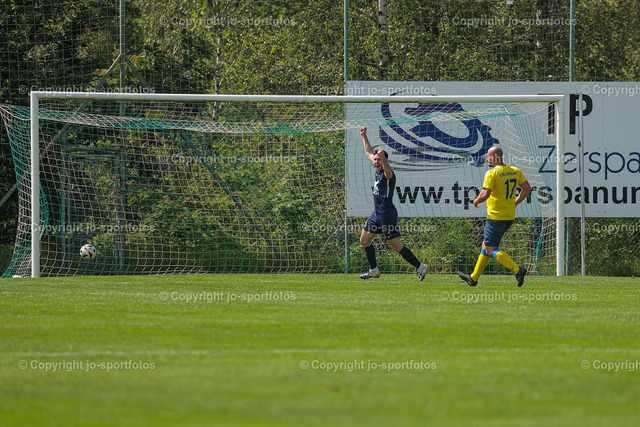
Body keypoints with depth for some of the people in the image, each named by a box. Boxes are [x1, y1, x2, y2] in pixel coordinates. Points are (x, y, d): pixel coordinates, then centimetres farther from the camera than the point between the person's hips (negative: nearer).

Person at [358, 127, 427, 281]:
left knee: (396, 246, -9)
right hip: (377, 213, 9)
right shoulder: (378, 170, 9)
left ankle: (420, 267, 0)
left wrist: (383, 157, -60)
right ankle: (374, 270, 23)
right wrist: (364, 136, 30)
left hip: (387, 214, -9)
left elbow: (387, 171, -43)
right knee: (364, 240, 12)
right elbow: (369, 152, 24)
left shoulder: (387, 174, -16)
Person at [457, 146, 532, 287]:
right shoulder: (515, 171, 7)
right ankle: (474, 278, 26)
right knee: (486, 245, 19)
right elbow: (527, 188, 8)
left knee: (491, 250, -3)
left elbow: (485, 194, -24)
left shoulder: (492, 173, -15)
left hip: (496, 217, -8)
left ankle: (517, 270, -19)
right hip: (510, 216, 8)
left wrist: (476, 201, -4)